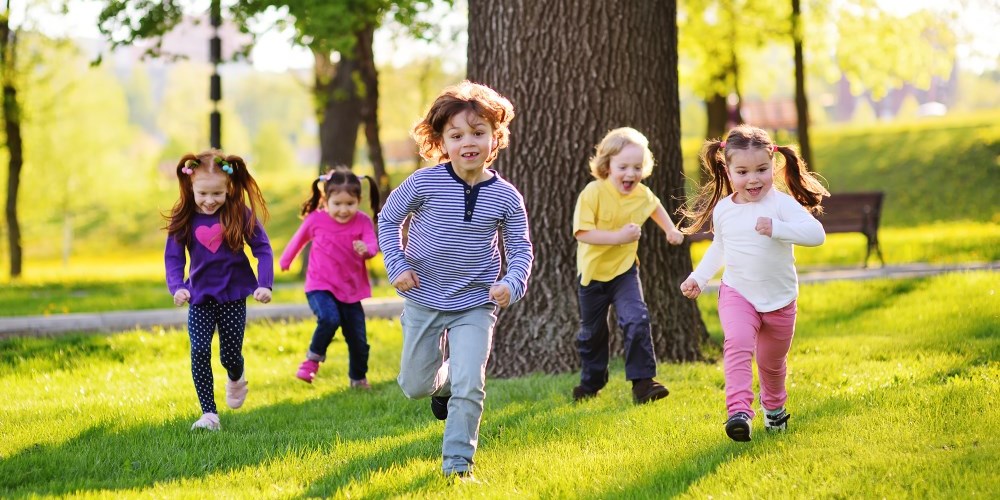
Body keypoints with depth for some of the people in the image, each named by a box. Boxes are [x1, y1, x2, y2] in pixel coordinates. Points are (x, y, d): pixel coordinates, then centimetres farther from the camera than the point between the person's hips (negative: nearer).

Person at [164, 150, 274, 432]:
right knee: (199, 352, -13)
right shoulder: (183, 219, -7)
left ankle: (236, 379, 43)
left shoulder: (240, 213, -11)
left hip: (233, 296, -1)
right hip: (200, 297, 1)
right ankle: (209, 414, -7)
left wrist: (264, 284, -19)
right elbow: (173, 257, -6)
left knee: (230, 355, 6)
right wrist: (177, 287, -23)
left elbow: (262, 249, -7)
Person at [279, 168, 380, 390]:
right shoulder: (315, 220, -6)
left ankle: (359, 378, 30)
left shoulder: (362, 222, -6)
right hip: (320, 287, -2)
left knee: (358, 338, 6)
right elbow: (299, 240, 12)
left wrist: (366, 249, -45)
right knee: (329, 318, -31)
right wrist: (285, 261, 28)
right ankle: (313, 358, -6)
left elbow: (373, 245, -20)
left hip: (351, 289, 2)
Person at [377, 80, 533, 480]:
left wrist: (513, 283, -22)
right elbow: (388, 219, 2)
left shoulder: (505, 197, -10)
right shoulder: (424, 184, -13)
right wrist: (397, 266, -9)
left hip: (476, 304, -1)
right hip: (424, 301, 1)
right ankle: (443, 382, 50)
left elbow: (520, 247, -2)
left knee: (469, 388, -11)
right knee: (414, 386, 15)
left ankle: (457, 465, 1)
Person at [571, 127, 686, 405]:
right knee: (593, 331, 14)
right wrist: (619, 237, -35)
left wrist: (670, 229, 12)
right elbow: (582, 233, -29)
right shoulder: (593, 193, -23)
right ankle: (591, 382, 36)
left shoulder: (642, 194, -7)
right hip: (594, 272, -2)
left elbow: (655, 206, 20)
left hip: (625, 270, 2)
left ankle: (642, 382, -16)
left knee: (636, 321, -19)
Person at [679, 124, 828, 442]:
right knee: (737, 343, -27)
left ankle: (774, 407, 46)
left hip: (779, 299, -1)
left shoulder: (781, 204, -16)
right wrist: (698, 278, 15)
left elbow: (816, 233, -29)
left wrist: (777, 228, -40)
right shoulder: (722, 210, -1)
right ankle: (739, 410, -37)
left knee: (772, 361, 16)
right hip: (737, 294, 1)